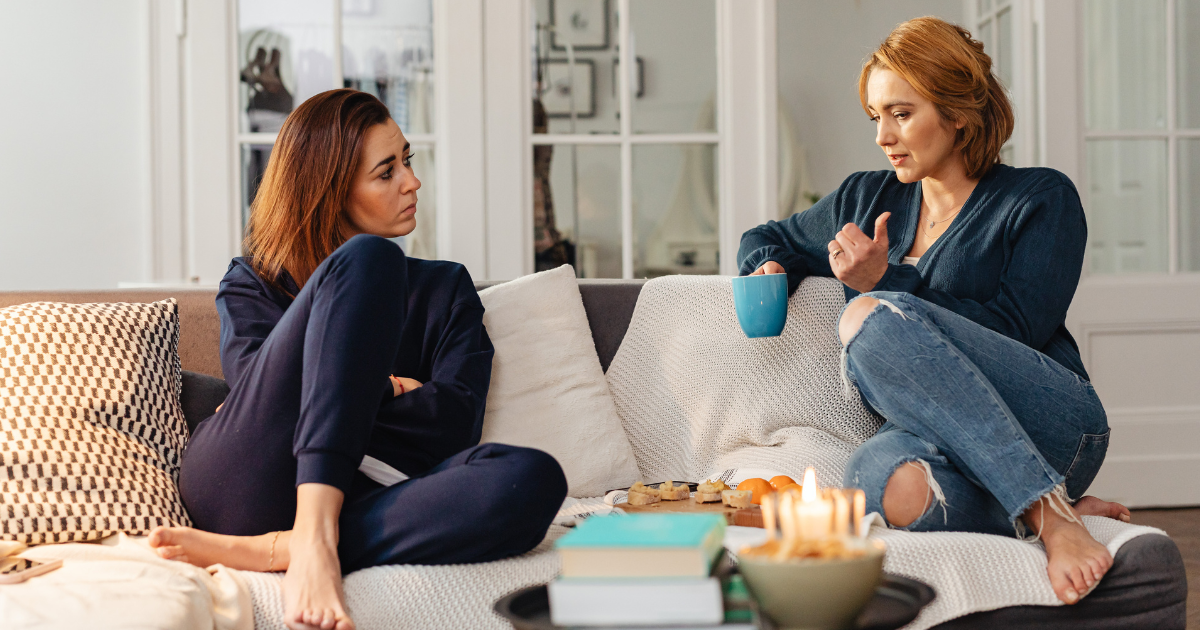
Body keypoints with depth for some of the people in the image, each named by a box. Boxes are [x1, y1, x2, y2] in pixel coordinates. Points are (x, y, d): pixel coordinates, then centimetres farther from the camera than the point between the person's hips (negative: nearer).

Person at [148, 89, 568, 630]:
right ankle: (314, 543, -35)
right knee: (368, 259, -18)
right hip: (242, 479, -1)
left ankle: (271, 551, -38)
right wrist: (383, 389, -2)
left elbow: (457, 420, 7)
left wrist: (346, 391, -3)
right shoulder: (252, 281, 23)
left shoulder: (444, 288, 24)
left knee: (534, 477, -29)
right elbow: (254, 378, 1)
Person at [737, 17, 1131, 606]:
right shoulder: (865, 198, 21)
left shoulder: (1042, 198, 6)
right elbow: (767, 240, 36)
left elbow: (1015, 331, -6)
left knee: (872, 317, -30)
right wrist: (769, 271, 11)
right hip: (932, 436, 3)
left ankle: (1045, 511, -30)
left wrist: (885, 284, -10)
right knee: (883, 478, -38)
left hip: (1052, 422, -3)